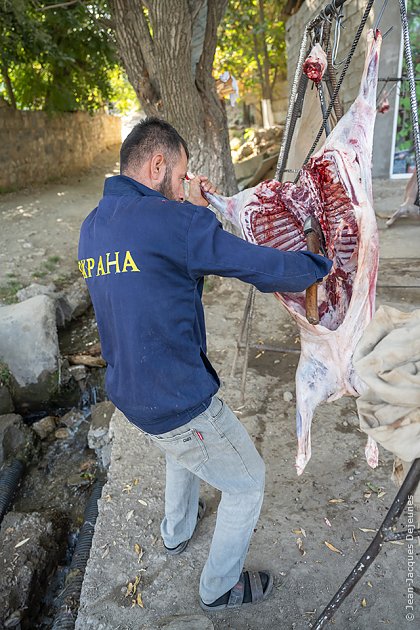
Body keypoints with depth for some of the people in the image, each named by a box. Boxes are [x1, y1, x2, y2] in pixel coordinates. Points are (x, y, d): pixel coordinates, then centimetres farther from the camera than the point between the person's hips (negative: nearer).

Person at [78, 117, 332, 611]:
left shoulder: (92, 227, 3)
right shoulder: (173, 220, -23)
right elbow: (267, 268, -19)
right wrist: (322, 261, 0)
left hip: (128, 393, 9)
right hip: (179, 403, -8)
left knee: (184, 449, 39)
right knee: (248, 482, 17)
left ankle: (176, 532, 59)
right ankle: (219, 587, 39)